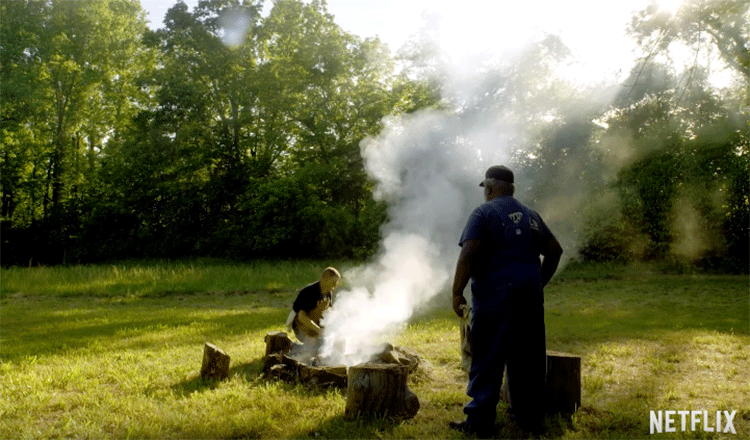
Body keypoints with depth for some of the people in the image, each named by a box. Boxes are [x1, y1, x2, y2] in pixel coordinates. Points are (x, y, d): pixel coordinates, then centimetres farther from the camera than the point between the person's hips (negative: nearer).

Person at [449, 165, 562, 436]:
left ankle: (480, 422, 4)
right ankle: (530, 419, 22)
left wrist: (457, 292, -10)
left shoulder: (484, 213, -4)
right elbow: (554, 250, 16)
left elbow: (468, 254, -15)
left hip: (495, 296, -6)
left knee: (487, 362, 0)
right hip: (530, 297, 6)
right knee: (527, 360, 13)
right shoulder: (530, 216, 16)